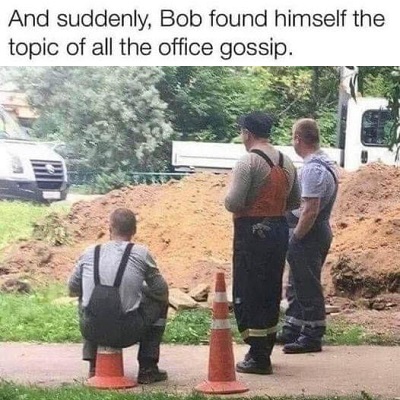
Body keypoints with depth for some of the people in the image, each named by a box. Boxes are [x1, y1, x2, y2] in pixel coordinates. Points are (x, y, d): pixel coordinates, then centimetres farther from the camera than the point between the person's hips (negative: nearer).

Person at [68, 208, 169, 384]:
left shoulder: (89, 253, 4)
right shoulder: (140, 253, -3)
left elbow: (73, 289, 18)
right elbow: (161, 291, 6)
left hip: (91, 331, 3)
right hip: (126, 333, -3)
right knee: (159, 303, 23)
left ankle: (94, 366, 31)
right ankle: (147, 369, 22)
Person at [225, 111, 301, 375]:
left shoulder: (248, 163, -14)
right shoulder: (287, 163, 10)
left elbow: (233, 203, -19)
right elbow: (295, 202, 16)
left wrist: (227, 199, 1)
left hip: (252, 231, -7)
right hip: (280, 229, 8)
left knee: (249, 294, -1)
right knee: (271, 292, 16)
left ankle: (258, 358, -1)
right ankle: (266, 351, 24)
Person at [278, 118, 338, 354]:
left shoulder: (312, 169, -21)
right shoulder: (326, 162, 11)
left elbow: (310, 211, -26)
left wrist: (295, 237, -17)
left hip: (308, 234, -10)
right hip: (321, 230, 10)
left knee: (307, 288, -2)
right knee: (297, 284, 19)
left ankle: (312, 337, 6)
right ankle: (292, 330, 28)